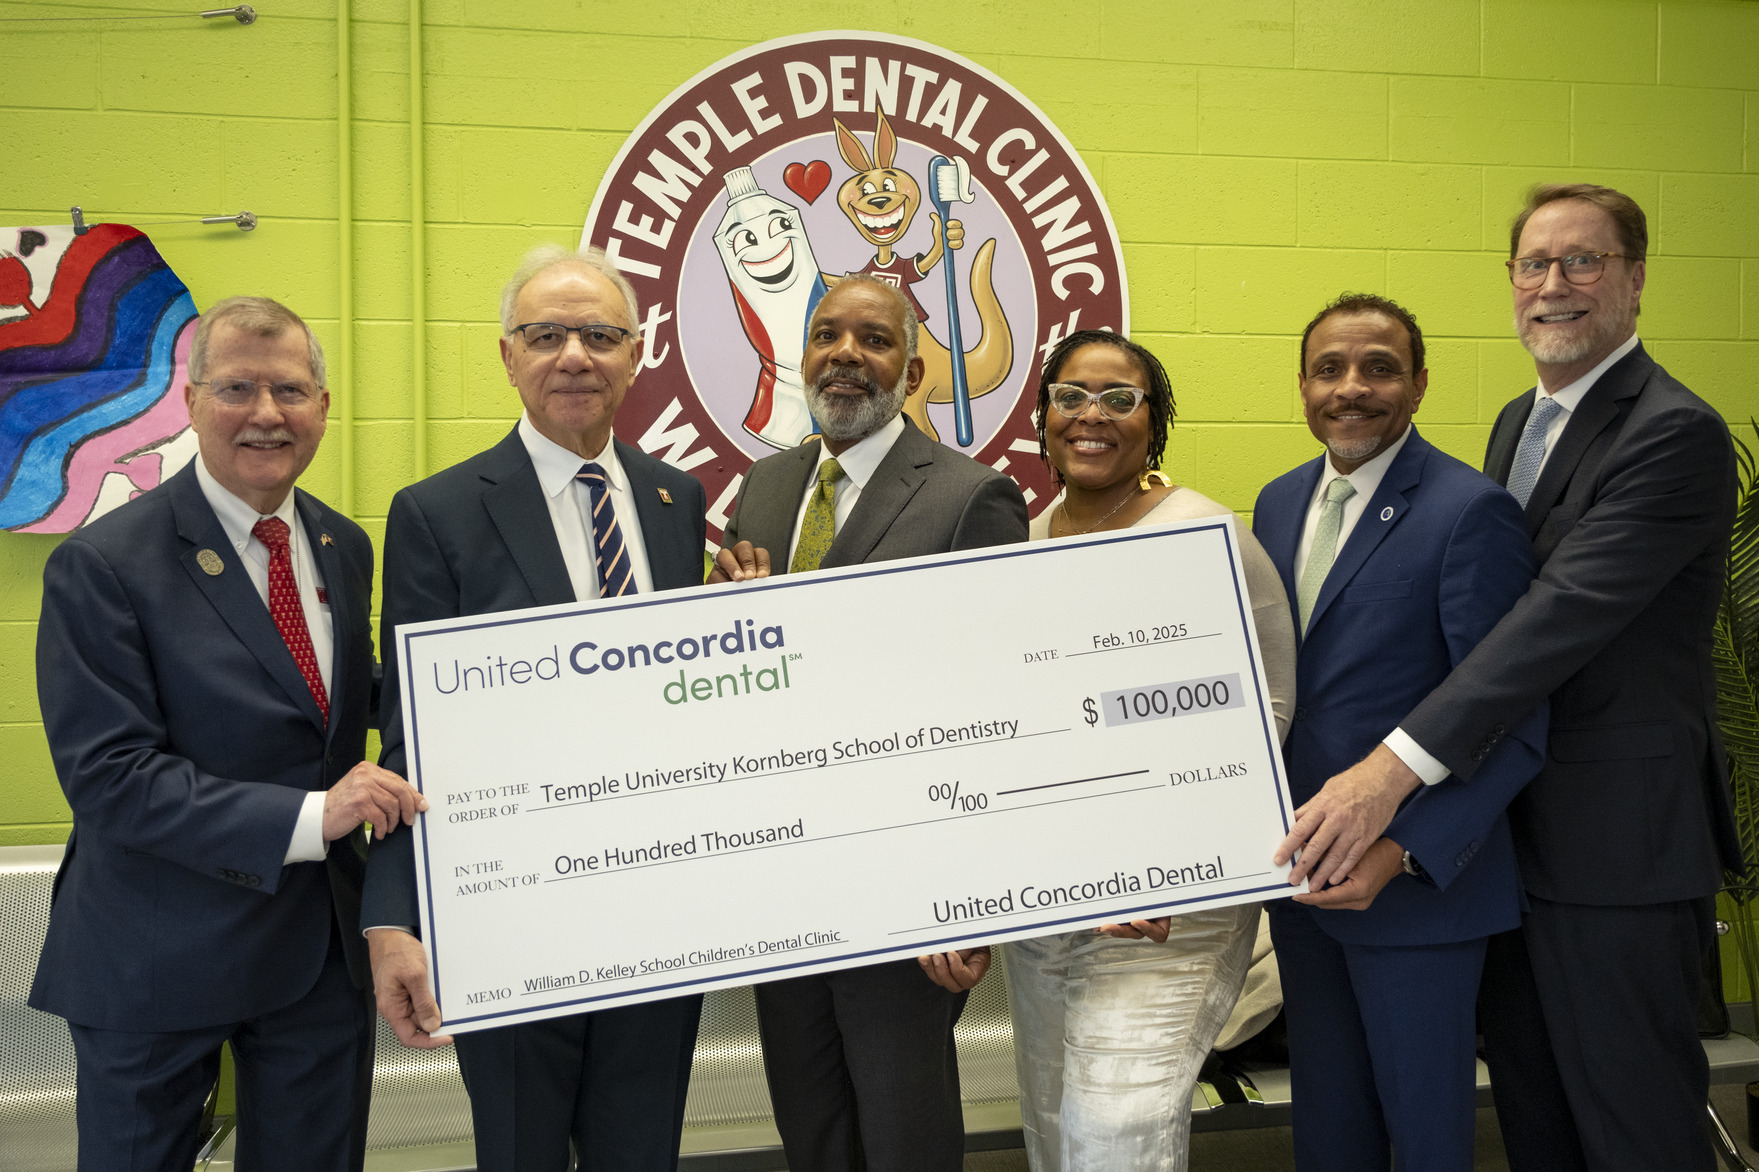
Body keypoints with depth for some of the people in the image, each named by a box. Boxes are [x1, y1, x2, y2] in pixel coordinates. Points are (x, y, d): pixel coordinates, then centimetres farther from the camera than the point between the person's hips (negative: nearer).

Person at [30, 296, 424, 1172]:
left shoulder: (343, 548, 6)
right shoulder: (100, 566, -14)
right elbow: (108, 777, -20)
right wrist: (306, 817, -29)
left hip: (323, 941, 5)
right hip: (157, 959, -5)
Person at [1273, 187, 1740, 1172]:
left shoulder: (1676, 434, -17)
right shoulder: (1520, 422, 12)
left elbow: (1566, 613, -27)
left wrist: (1397, 768, -33)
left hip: (1620, 841, -8)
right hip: (1514, 827, 8)